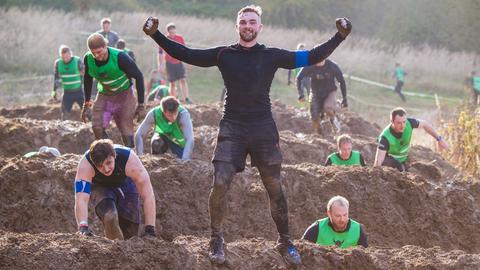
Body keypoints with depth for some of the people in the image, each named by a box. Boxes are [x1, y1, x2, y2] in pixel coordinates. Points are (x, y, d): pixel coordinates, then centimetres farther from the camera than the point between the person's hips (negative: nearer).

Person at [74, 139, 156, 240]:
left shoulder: (129, 160, -38)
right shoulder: (86, 165, -39)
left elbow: (148, 195, -37)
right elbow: (81, 199, -46)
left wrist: (150, 230, -41)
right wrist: (83, 227, -61)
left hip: (125, 184, 1)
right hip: (100, 187, -1)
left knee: (130, 232, -1)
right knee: (109, 217, -30)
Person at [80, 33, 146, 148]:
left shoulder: (119, 57, -27)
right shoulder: (88, 59, -15)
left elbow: (138, 76, -18)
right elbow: (87, 79, 6)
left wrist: (141, 105, -18)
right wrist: (86, 103, 8)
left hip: (124, 95, -3)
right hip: (104, 96, 3)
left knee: (126, 132, -7)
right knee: (97, 127, -17)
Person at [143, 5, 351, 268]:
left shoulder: (272, 56, 5)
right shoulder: (223, 55, 5)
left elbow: (311, 57, 5)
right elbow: (185, 54, 5)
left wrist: (339, 37, -2)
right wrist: (156, 36, -2)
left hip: (263, 129, 1)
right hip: (232, 128, 0)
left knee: (275, 187, 3)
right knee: (220, 183, -12)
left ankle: (285, 242, 16)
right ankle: (216, 240, 4)